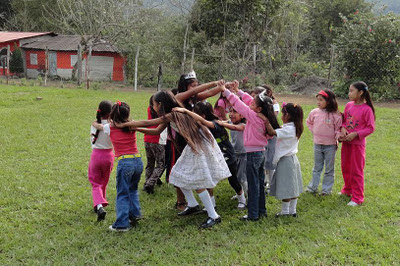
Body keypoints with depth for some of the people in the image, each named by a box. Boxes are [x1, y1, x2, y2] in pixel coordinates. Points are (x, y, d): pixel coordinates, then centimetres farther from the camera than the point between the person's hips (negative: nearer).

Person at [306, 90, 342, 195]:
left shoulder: (335, 115, -14)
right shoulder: (314, 112, -2)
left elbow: (338, 128, -5)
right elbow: (309, 122, 16)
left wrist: (337, 137, -19)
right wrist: (313, 131, 8)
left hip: (330, 145, -4)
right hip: (317, 144, 4)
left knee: (329, 169, 8)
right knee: (317, 167, 17)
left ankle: (327, 189, 18)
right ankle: (313, 187, 26)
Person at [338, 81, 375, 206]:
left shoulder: (367, 109, -16)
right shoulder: (348, 105, 1)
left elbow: (371, 128, -12)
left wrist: (355, 134, -20)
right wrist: (343, 128, -7)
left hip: (357, 143, -6)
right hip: (346, 142, 6)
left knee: (356, 171, 2)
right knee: (345, 168, 19)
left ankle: (357, 198, 12)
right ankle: (347, 190, 39)